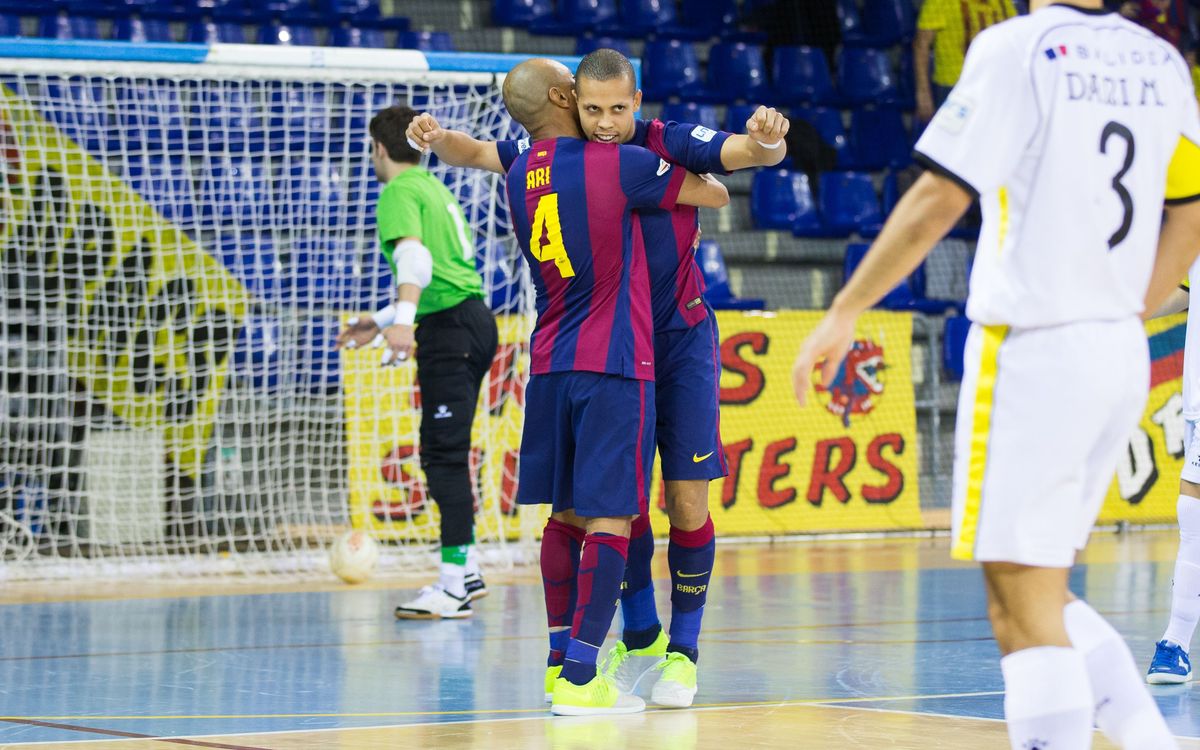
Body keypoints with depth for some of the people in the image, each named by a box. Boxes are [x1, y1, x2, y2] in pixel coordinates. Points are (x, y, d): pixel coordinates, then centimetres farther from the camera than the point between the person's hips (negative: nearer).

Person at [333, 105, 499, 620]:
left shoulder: (399, 194, -6)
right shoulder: (433, 188, 23)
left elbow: (416, 259, -25)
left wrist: (403, 321, -38)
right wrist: (380, 323, 38)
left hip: (449, 328, -10)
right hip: (473, 317, 10)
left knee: (444, 456, -10)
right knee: (445, 452, 16)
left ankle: (453, 589, -13)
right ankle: (466, 573, 21)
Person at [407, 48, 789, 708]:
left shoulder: (670, 146, -17)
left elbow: (757, 155, -25)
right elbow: (477, 154, 3)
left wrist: (766, 139, -49)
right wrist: (438, 139, -19)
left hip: (681, 341, -2)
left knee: (688, 503, -5)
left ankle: (683, 651, 7)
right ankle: (640, 639, 18)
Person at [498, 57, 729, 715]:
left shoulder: (518, 176, 7)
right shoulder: (617, 165, -10)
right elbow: (717, 196, 1)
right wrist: (689, 178, 22)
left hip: (549, 365, 6)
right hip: (616, 364, -6)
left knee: (566, 513, 14)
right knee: (610, 517, -6)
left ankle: (561, 660, 18)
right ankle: (579, 679, -11)